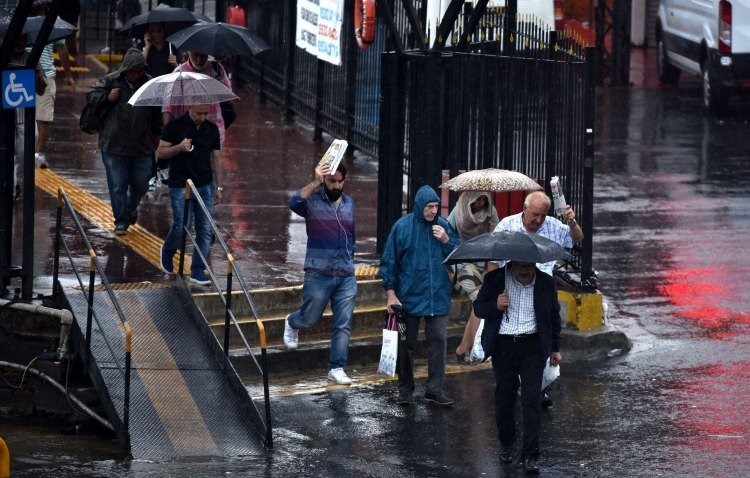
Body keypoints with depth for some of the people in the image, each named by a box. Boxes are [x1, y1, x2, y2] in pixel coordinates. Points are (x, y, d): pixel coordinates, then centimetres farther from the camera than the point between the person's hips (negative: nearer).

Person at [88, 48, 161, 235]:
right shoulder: (111, 81, -3)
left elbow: (157, 113, 15)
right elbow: (93, 95, 4)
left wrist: (155, 134, 18)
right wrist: (107, 98, -15)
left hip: (141, 146, 2)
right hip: (114, 145, -2)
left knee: (140, 184, 10)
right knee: (118, 184, 0)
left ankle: (131, 209, 39)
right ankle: (121, 221, 10)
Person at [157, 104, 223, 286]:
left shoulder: (212, 129, 7)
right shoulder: (175, 126, -5)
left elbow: (216, 158, 12)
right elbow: (160, 152, -3)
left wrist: (219, 187, 9)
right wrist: (179, 148, -21)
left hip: (205, 186, 4)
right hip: (180, 186, -4)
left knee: (205, 230, -1)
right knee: (181, 227, -5)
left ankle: (198, 271, 5)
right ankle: (167, 252, 26)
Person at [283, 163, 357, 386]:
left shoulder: (350, 204, 9)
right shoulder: (312, 201, -7)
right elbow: (294, 202, -30)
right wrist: (315, 183, -36)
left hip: (346, 275, 4)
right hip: (318, 275, -4)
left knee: (343, 325, 2)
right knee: (309, 318, 7)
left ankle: (336, 368, 8)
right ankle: (291, 323, 42)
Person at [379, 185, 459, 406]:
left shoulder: (443, 226, 2)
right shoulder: (402, 226, -7)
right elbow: (389, 261, -4)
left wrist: (446, 240, -11)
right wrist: (390, 293, -8)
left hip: (438, 296, 2)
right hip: (409, 296, -2)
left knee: (438, 340, 0)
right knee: (407, 344, 6)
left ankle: (435, 390, 7)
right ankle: (405, 390, 16)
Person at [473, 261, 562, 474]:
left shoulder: (546, 283, 0)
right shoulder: (495, 279, -5)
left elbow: (554, 315, 13)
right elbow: (478, 308, 2)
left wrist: (555, 348, 16)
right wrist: (495, 306, -19)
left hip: (533, 345, 0)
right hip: (503, 346, 0)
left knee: (532, 399, -8)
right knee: (504, 397, 9)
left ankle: (530, 456, -7)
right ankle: (506, 444, 33)